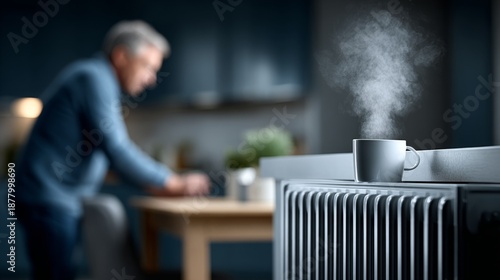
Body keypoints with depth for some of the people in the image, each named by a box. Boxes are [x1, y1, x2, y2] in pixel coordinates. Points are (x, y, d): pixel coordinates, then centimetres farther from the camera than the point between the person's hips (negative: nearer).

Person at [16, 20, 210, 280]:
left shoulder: (96, 78, 16)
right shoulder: (95, 78, -15)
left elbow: (114, 149, 21)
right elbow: (115, 150, -22)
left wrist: (156, 184, 10)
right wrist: (174, 183, -14)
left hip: (59, 200, 10)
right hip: (51, 199, -10)